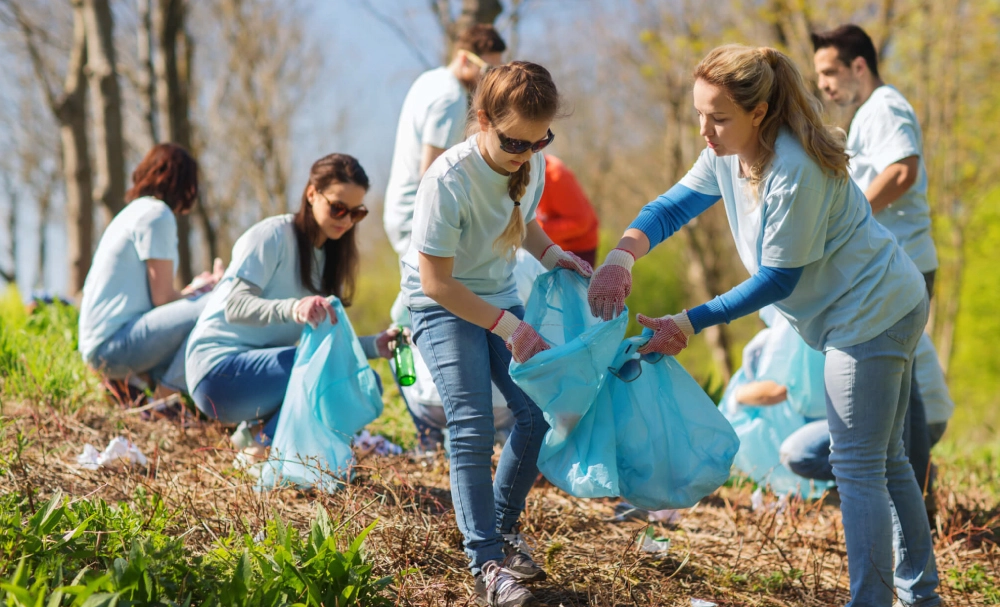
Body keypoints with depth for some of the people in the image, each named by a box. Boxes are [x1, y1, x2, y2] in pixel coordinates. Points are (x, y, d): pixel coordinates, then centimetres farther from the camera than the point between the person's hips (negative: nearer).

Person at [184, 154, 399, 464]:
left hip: (264, 368, 8)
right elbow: (235, 307, -23)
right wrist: (294, 308, -42)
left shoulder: (330, 257, 13)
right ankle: (262, 452, -15)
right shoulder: (273, 235, -11)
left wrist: (374, 345, -13)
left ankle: (261, 428, -1)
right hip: (220, 370, -8)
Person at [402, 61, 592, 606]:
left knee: (539, 409, -4)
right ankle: (486, 562, -16)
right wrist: (507, 327, -27)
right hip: (443, 305, -6)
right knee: (472, 427, -17)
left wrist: (551, 254, -7)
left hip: (500, 297, 6)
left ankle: (503, 526, 17)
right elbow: (436, 280, -25)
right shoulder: (449, 181, -29)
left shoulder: (530, 163, -9)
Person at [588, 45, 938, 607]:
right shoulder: (729, 154, -3)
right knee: (885, 459, 20)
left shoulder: (795, 172, -30)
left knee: (858, 468, -7)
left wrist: (690, 323, -20)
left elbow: (777, 281, -24)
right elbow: (675, 206, 3)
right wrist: (621, 255, -17)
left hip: (873, 314, -10)